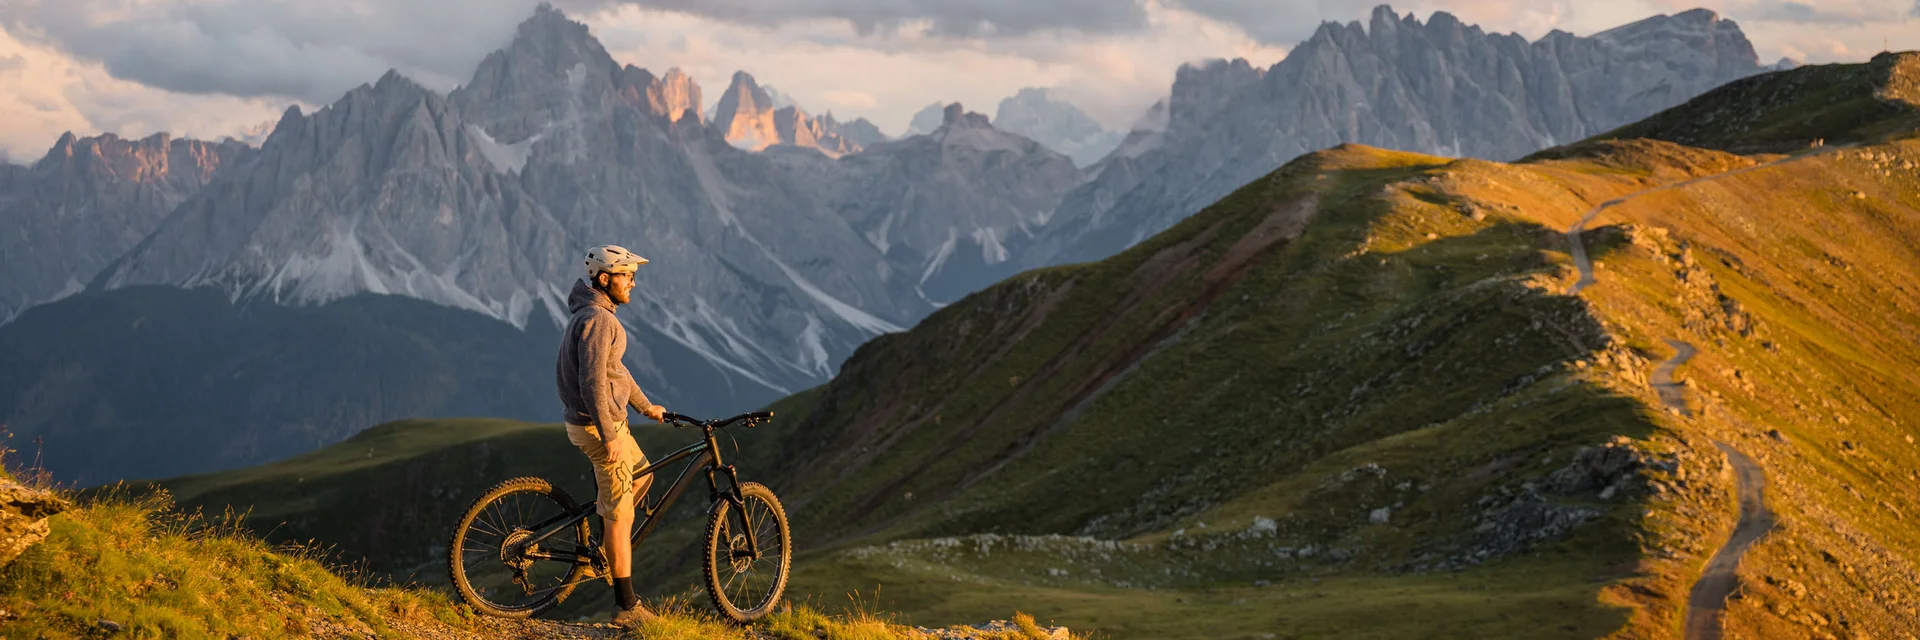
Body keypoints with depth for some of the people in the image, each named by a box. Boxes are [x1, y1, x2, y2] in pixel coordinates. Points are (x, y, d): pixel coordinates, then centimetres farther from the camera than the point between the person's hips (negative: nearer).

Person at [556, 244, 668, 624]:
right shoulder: (597, 320, -20)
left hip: (605, 423, 10)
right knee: (620, 517, -4)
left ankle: (603, 550, 25)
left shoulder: (592, 315, 12)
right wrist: (608, 436, -26)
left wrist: (645, 406, 31)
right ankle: (628, 607, 1)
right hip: (600, 426, -10)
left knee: (642, 477, 26)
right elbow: (592, 382, -27)